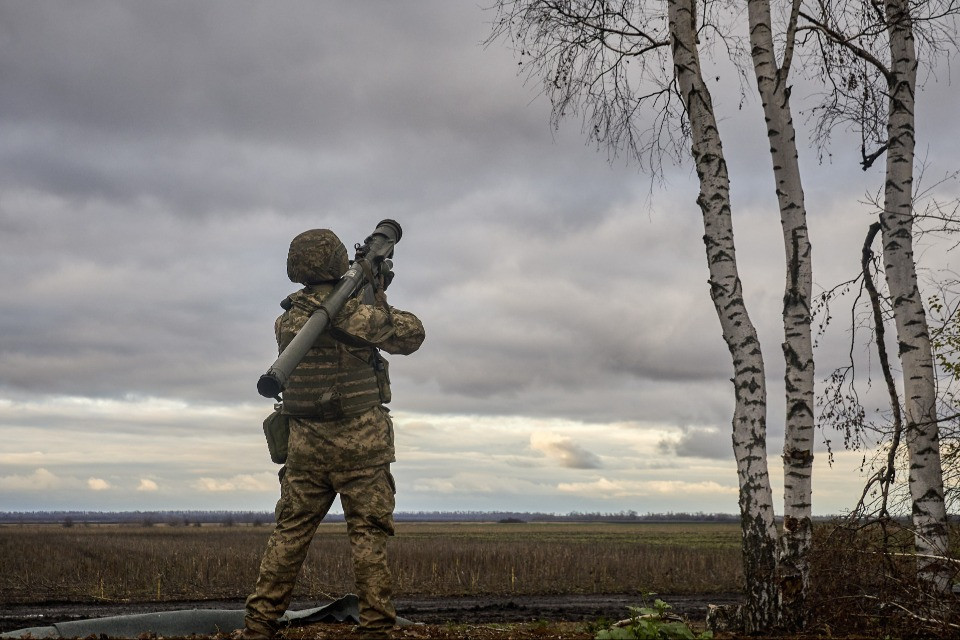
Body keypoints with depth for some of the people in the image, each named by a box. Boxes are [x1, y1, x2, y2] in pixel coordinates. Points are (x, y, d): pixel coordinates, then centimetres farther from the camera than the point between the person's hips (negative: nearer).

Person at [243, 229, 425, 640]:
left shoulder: (287, 318, 5)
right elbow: (411, 335, 0)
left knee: (290, 533, 12)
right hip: (360, 443, -5)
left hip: (305, 444, 5)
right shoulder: (354, 309, -11)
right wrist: (381, 299, 13)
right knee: (368, 535, 3)